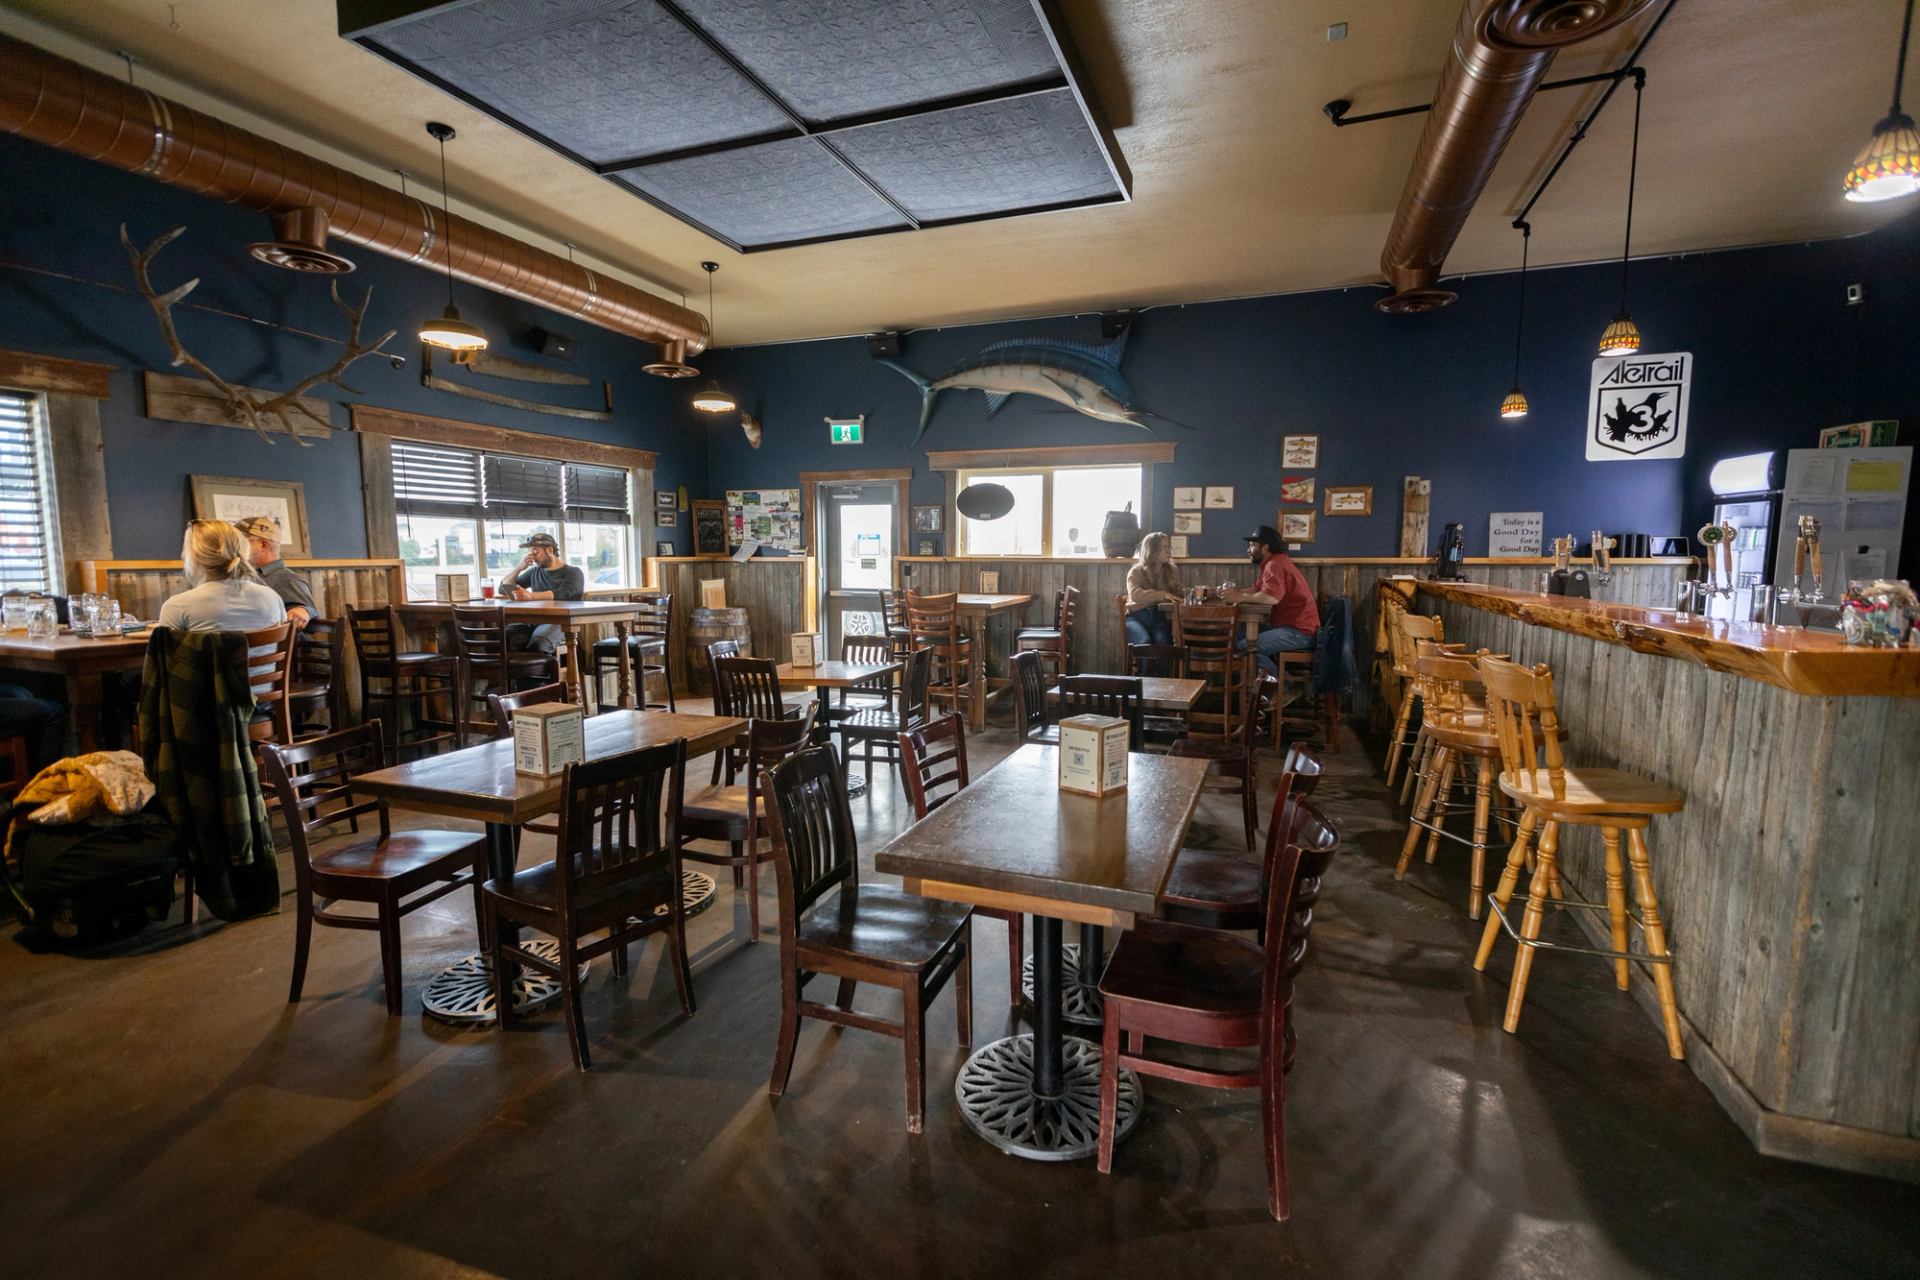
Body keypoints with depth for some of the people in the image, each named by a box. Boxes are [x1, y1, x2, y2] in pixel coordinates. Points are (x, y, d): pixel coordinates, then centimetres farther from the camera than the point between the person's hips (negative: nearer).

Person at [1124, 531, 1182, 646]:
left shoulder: (1171, 573, 19)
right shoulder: (1136, 572, 5)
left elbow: (1177, 596, 14)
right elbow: (1134, 594, -14)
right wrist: (1162, 595, -26)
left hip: (1161, 617, 2)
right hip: (1138, 616, -2)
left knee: (1162, 642, -31)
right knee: (1145, 643, -33)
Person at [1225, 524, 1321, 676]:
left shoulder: (1275, 565, -17)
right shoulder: (1273, 562, 17)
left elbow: (1271, 598, -33)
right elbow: (1256, 590, 15)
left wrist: (1239, 598, -21)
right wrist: (1238, 593, -4)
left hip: (1299, 632, -11)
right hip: (1289, 625, 11)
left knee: (1245, 647, -20)